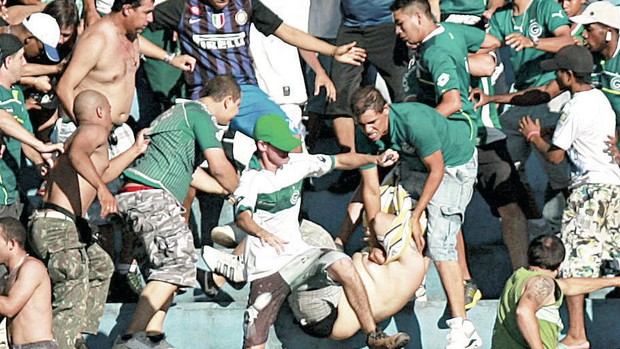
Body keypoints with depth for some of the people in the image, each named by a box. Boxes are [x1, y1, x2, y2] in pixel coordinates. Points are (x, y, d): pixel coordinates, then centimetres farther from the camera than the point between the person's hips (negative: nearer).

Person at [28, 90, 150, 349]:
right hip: (58, 227, -11)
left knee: (100, 267, 30)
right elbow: (76, 154, -27)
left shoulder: (80, 135, 27)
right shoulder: (94, 131, -4)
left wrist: (136, 150, 50)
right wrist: (102, 188, -39)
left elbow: (99, 173, 44)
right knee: (72, 300, -17)